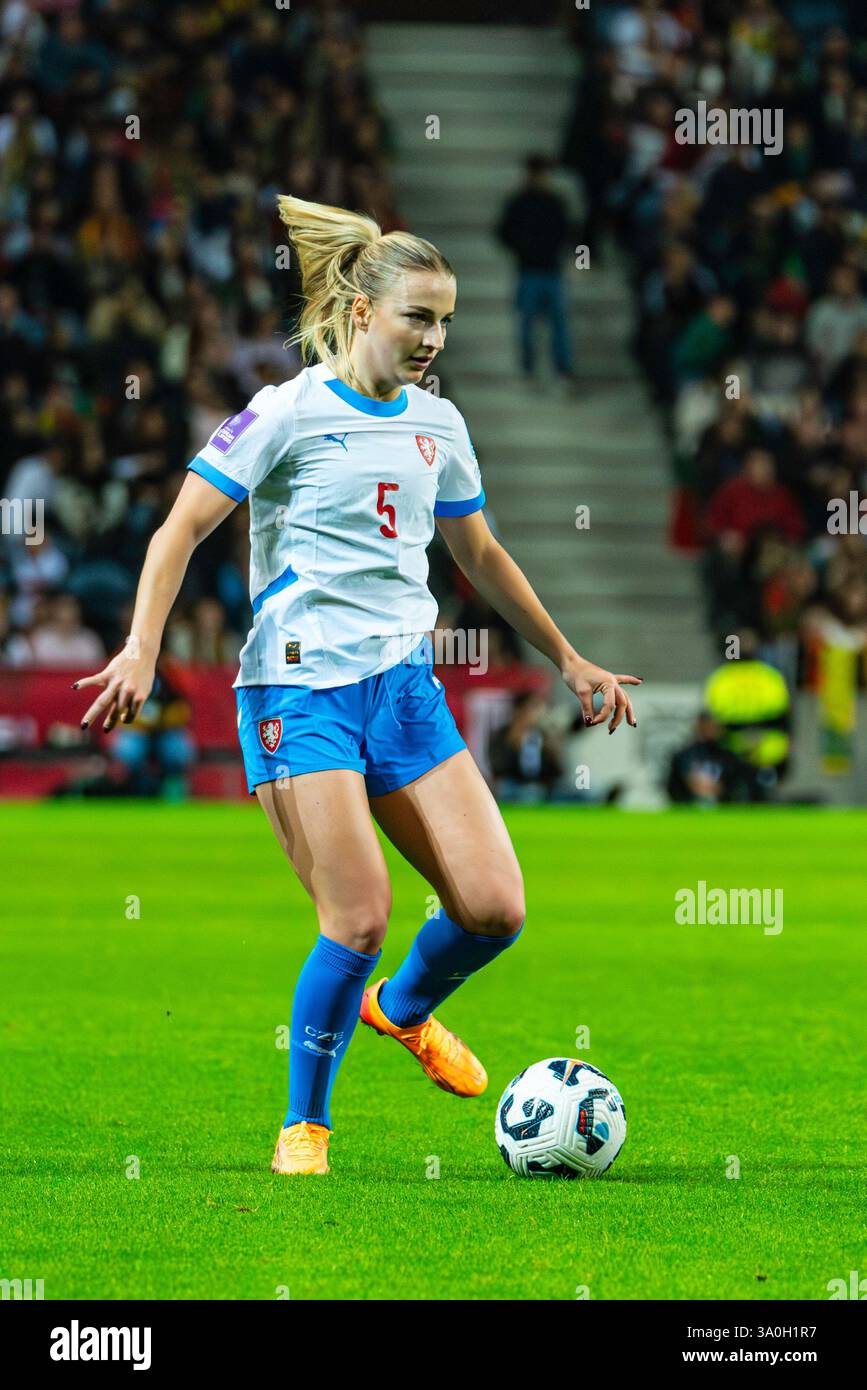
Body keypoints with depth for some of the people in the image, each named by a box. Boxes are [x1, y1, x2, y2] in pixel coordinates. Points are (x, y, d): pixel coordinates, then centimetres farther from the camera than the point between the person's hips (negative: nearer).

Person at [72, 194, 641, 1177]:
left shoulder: (436, 425, 12)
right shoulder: (289, 413, -7)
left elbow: (480, 557, 25)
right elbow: (182, 528, -8)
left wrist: (570, 662, 30)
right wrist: (142, 649, -20)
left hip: (404, 683, 6)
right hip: (299, 689, -6)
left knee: (494, 908, -4)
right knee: (360, 920, -14)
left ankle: (402, 1010, 29)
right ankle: (305, 1124, 7)